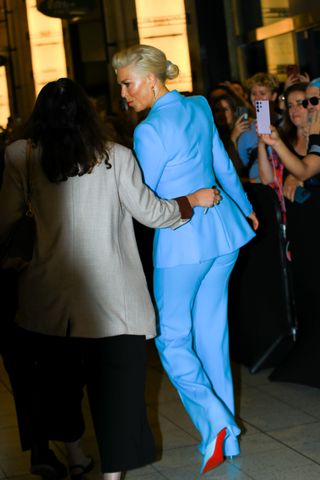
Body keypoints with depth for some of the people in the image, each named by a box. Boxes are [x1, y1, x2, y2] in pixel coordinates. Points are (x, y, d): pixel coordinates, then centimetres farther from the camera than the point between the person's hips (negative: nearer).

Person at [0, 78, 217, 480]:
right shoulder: (115, 157, -4)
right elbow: (151, 212, 0)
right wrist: (194, 201, 16)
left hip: (48, 300, 2)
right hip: (113, 302, -1)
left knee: (57, 383, 19)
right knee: (115, 387, 5)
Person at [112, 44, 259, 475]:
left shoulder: (150, 130, -16)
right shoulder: (199, 109, 7)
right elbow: (224, 167, 17)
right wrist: (246, 208, 31)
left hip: (181, 240, -7)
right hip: (221, 229, 7)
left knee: (172, 338, 3)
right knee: (212, 331, 13)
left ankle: (213, 418, -14)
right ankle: (227, 434, 18)